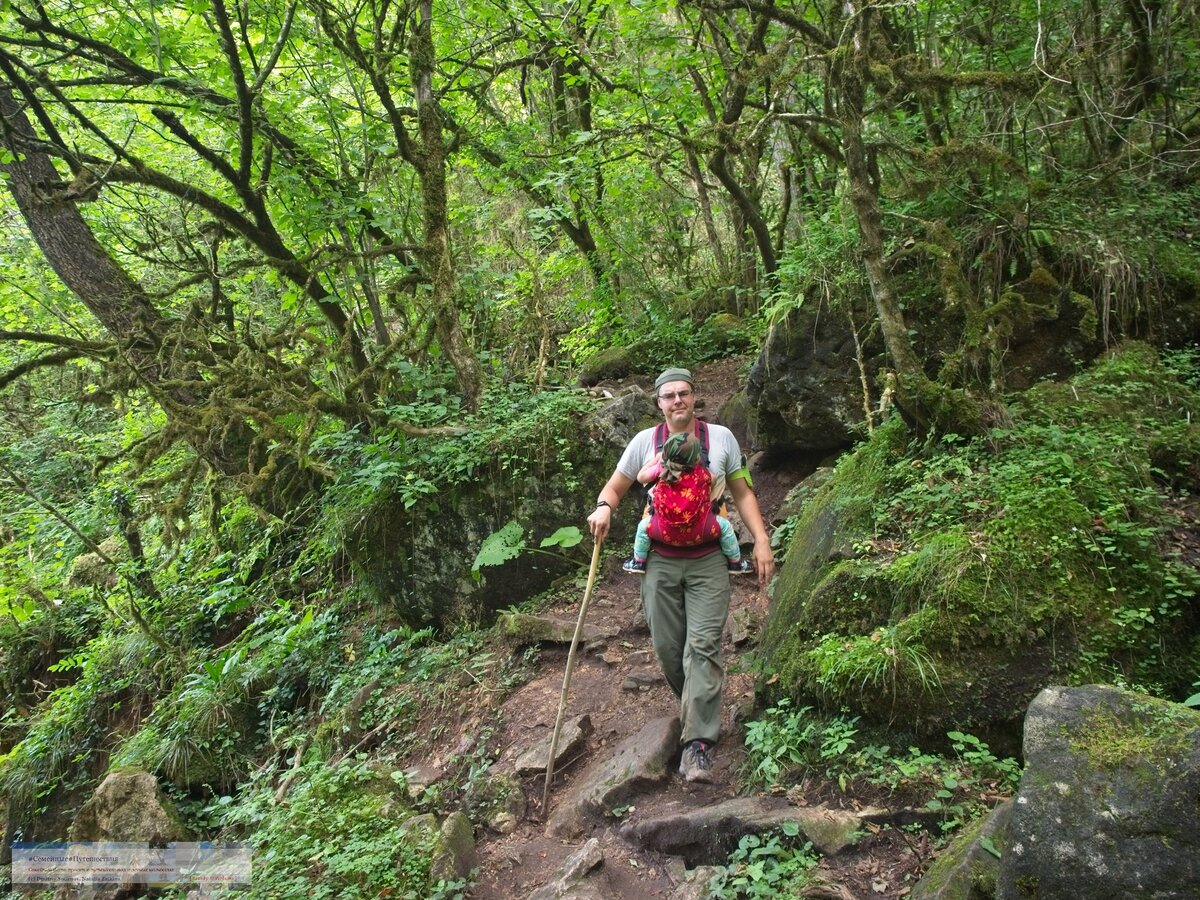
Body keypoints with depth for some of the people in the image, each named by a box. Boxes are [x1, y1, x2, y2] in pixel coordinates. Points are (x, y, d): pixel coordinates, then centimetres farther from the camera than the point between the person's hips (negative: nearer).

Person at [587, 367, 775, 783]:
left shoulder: (721, 437, 4)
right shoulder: (645, 441, 3)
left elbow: (742, 493, 9)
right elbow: (615, 486, 9)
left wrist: (761, 539, -2)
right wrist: (603, 507, -14)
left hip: (708, 561, -1)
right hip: (660, 561, 2)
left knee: (703, 645, -10)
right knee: (667, 647, 5)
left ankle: (698, 742, -10)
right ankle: (700, 712, 28)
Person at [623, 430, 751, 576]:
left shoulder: (662, 468, -3)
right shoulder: (702, 473, -4)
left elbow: (641, 477, 11)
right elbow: (713, 481, 16)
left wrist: (656, 458, 21)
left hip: (665, 533, 1)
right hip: (698, 534, -1)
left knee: (643, 526, 29)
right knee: (725, 525, 22)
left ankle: (639, 562, 36)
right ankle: (735, 563, 32)